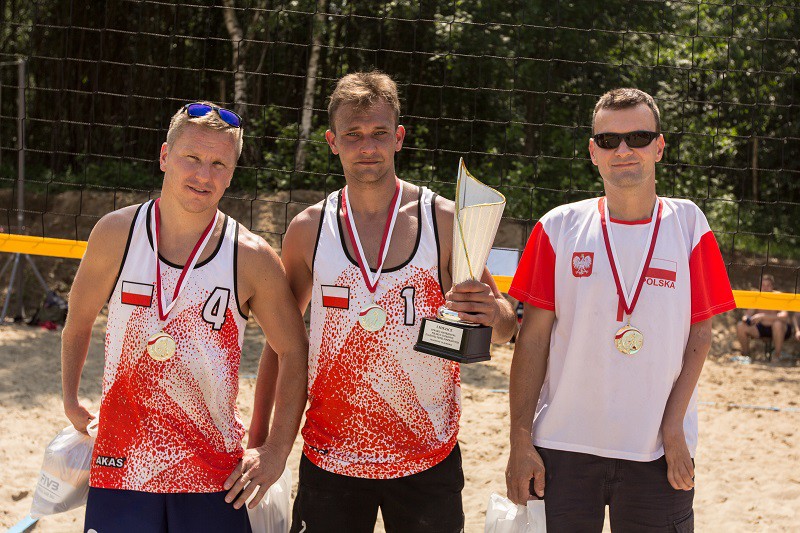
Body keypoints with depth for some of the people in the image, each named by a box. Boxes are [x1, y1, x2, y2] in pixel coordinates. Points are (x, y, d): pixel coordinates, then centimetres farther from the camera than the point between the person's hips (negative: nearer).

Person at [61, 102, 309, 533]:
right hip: (120, 463, 1)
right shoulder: (115, 235, -3)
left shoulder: (252, 259, -6)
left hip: (212, 474, 0)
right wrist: (71, 401, 14)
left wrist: (276, 450, -1)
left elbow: (294, 353, 3)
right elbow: (78, 322, 13)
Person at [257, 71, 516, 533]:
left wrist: (493, 313, -22)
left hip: (428, 460, -1)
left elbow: (506, 328, 2)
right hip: (330, 456, 1)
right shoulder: (308, 230, 1)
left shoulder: (446, 222, -4)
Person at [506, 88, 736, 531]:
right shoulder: (560, 228, 1)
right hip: (564, 447, 0)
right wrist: (521, 440, -3)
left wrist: (674, 427, -7)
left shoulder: (687, 224, 3)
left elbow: (699, 332, 3)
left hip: (659, 455, 0)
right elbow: (534, 337, 1)